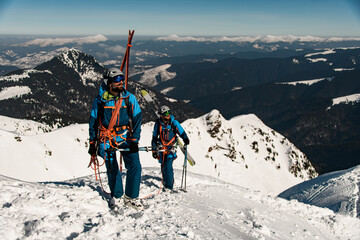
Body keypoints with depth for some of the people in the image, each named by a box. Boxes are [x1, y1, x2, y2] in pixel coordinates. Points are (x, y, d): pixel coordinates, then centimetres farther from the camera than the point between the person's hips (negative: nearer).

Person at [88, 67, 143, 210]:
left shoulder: (129, 98, -2)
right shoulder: (100, 100, -3)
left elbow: (137, 119, 0)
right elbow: (93, 122, 8)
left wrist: (135, 140, -7)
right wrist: (92, 142, 8)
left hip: (125, 136, 1)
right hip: (106, 138, 0)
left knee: (135, 166, -9)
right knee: (112, 169, 2)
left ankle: (131, 198, 7)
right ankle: (116, 195, 26)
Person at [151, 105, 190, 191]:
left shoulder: (174, 122, -7)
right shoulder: (158, 123, -1)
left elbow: (182, 132, -1)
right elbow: (154, 137, 7)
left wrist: (185, 139, -22)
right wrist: (154, 150, 7)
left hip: (171, 148, -2)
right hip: (161, 148, 3)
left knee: (168, 167, -13)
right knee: (163, 166, 11)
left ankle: (169, 186, -6)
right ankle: (165, 183, 30)